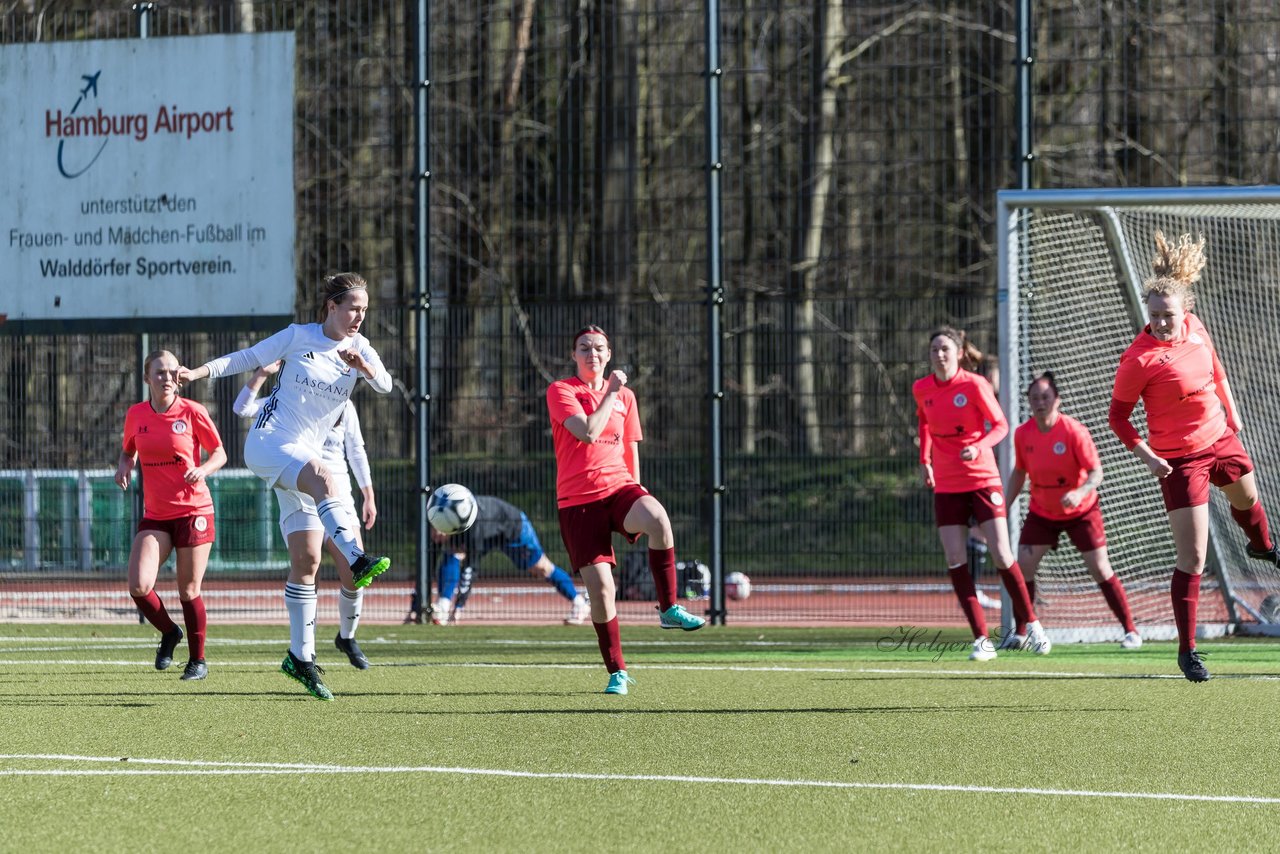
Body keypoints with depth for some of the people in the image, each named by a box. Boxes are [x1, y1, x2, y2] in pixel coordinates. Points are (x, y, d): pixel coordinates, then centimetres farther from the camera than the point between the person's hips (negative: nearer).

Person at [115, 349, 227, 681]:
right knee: (138, 586, -13)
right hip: (155, 515, 3)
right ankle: (169, 633, 16)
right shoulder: (136, 415, 4)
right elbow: (128, 451, 20)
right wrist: (123, 467, -2)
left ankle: (198, 660, 19)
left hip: (194, 511, -3)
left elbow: (220, 454, 2)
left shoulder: (192, 412, -6)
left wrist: (203, 469, -19)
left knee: (189, 591, 0)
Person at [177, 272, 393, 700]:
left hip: (305, 454, 5)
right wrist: (199, 372, -2)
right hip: (269, 441, -5)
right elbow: (249, 358, 8)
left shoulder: (359, 348, 7)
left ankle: (301, 656, 7)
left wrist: (364, 366, -30)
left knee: (307, 558, 1)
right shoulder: (299, 336, 0)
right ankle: (357, 561, -60)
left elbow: (385, 385, -9)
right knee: (323, 477, -37)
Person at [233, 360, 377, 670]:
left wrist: (368, 496, 17)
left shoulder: (344, 408, 10)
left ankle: (347, 637, 25)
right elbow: (243, 408, -10)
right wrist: (262, 373, -20)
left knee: (354, 574, -1)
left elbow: (356, 452, 18)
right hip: (299, 501, -3)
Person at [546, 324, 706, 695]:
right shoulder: (560, 391, 0)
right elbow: (588, 431, -16)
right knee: (600, 587, -7)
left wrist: (636, 505, 18)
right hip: (577, 499, -2)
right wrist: (611, 392, -8)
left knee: (657, 518, -33)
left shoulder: (625, 396, 14)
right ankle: (616, 672, 8)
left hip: (618, 487, 2)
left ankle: (669, 609, -18)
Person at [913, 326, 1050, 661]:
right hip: (946, 485, 4)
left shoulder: (975, 385, -11)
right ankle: (982, 639, -2)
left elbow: (1000, 425, -8)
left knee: (1001, 555, -6)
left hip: (982, 479, -4)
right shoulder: (922, 389, 2)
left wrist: (978, 447, -25)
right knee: (955, 561, -6)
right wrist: (925, 460, 14)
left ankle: (1032, 624, 11)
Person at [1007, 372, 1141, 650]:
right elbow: (1019, 473, 7)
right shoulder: (1023, 433, -8)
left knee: (1101, 570, -5)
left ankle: (1130, 631, 4)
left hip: (1080, 512, -4)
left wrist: (1080, 492, -41)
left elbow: (1096, 473, -22)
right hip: (1041, 513, 4)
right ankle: (1020, 633, 8)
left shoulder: (1074, 431, -21)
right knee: (1023, 568, -6)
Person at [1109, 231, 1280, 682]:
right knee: (1192, 560, -11)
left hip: (1221, 438, 7)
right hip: (1180, 458, -7)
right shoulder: (1140, 358, -27)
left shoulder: (1194, 327, -8)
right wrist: (1145, 456, -24)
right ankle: (1187, 651, -4)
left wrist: (1230, 409, 19)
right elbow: (1117, 415, -17)